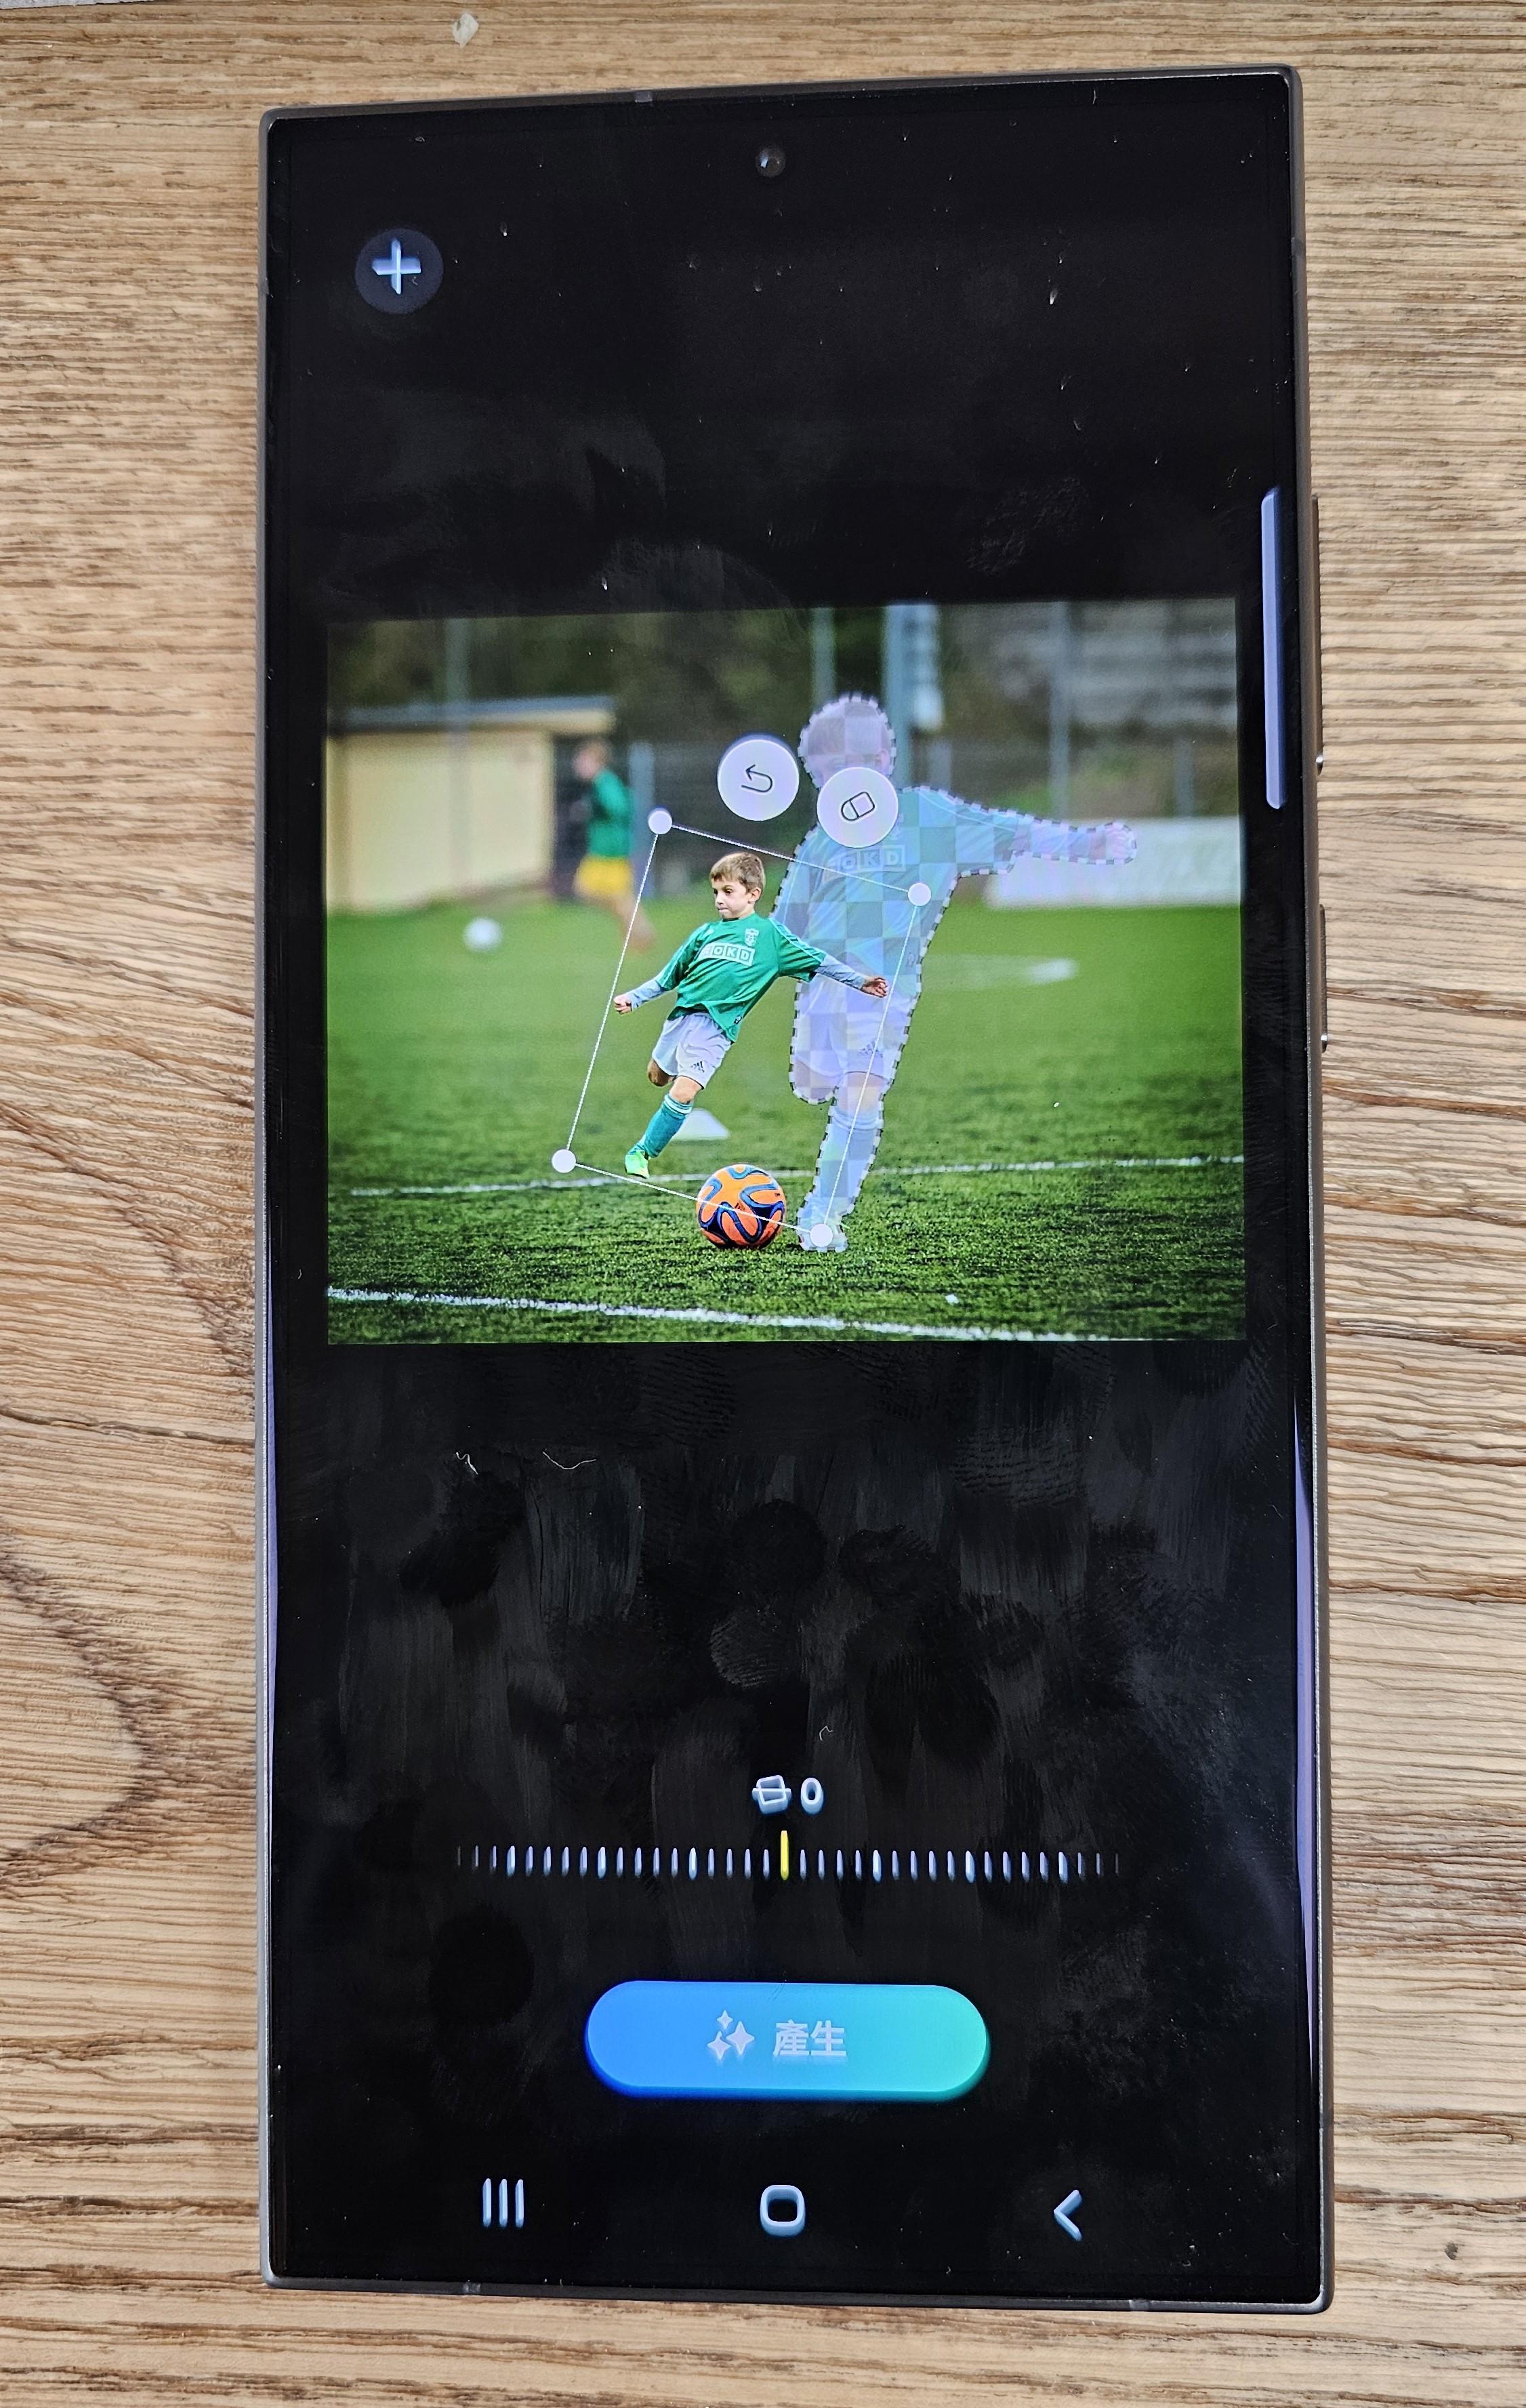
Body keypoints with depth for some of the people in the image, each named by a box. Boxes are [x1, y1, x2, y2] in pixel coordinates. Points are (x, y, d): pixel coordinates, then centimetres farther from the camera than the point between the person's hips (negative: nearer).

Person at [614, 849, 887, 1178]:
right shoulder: (706, 932, 12)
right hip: (683, 1013, 5)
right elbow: (669, 975, 19)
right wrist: (634, 997, 14)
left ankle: (643, 1152, -1)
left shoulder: (770, 934, 3)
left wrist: (859, 981, 1)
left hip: (716, 1026, -5)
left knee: (683, 1093, -15)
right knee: (657, 1076, 16)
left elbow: (817, 960, 5)